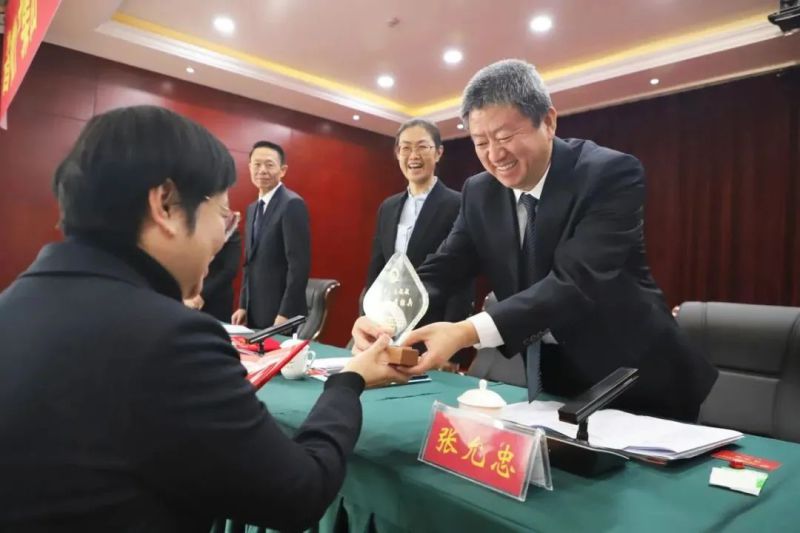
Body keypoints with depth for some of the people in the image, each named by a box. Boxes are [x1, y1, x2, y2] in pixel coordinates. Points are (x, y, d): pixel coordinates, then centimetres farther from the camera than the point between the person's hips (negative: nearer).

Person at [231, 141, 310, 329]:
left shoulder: (292, 204, -13)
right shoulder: (252, 208, 13)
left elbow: (299, 264, -19)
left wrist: (285, 313, -20)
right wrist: (243, 306, 11)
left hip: (281, 314, -7)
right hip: (255, 313, 8)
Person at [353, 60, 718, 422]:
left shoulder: (611, 174, -20)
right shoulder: (480, 193, -3)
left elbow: (577, 280, -32)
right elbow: (443, 269, -6)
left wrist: (470, 332, -43)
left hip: (633, 378, -4)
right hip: (549, 377, 5)